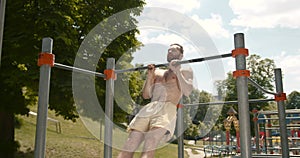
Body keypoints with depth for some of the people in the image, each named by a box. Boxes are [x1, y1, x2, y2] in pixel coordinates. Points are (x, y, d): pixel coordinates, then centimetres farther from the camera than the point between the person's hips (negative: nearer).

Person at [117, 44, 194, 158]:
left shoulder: (185, 71, 18)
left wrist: (177, 71, -3)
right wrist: (149, 77, 12)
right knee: (128, 147, -12)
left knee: (148, 148, -27)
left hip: (167, 109, -5)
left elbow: (187, 92, -1)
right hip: (148, 109, 5)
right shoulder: (158, 72, 30)